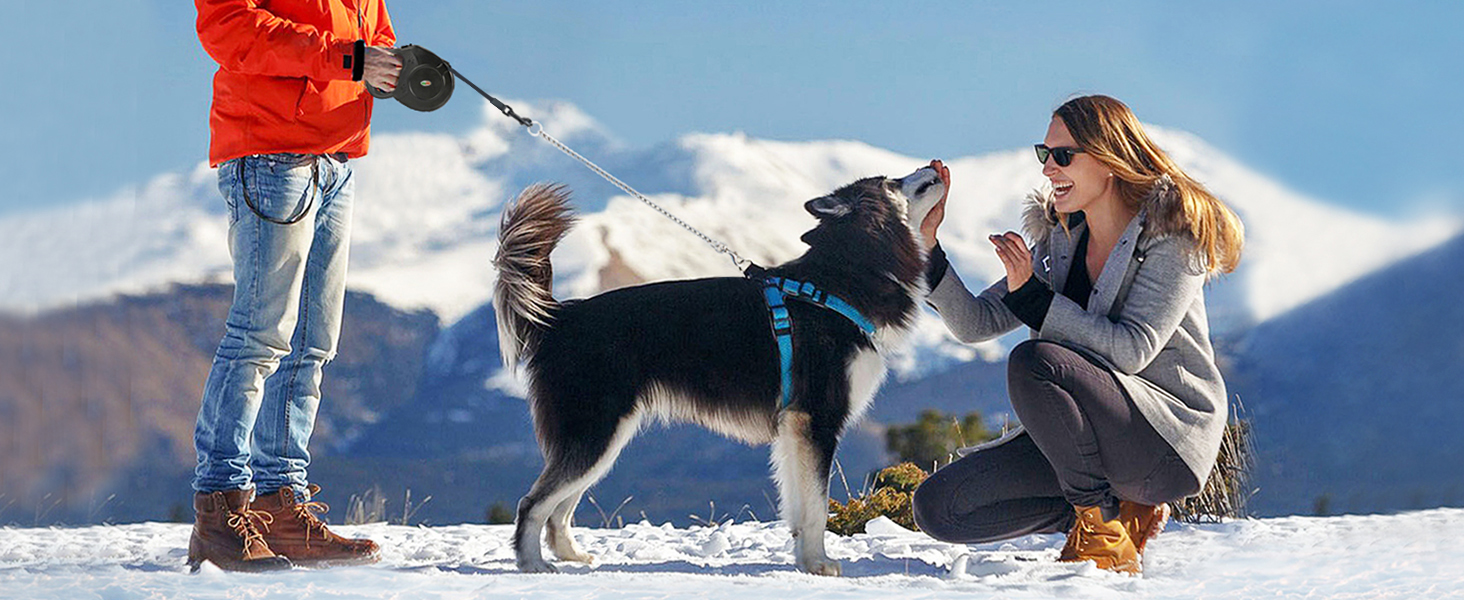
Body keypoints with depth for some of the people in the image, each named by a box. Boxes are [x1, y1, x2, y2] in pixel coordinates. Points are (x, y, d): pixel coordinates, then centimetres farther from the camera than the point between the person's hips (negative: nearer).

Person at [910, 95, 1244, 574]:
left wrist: (1032, 297, -23)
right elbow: (975, 323, 5)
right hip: (1096, 439, 8)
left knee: (1034, 362, -32)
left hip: (1175, 440, -7)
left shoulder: (1171, 234, -10)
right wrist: (927, 248, -7)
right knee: (938, 507, -8)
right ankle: (1121, 510, 4)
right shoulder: (1061, 240, 10)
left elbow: (1130, 350, -22)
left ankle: (1103, 534, -18)